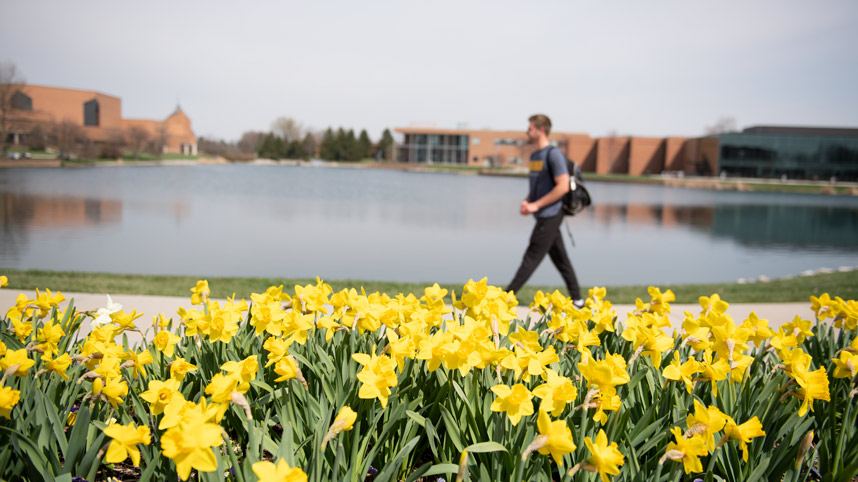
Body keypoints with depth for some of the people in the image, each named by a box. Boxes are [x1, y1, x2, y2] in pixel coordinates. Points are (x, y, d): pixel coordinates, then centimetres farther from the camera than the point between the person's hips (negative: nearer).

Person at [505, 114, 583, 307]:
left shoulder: (554, 154, -13)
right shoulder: (534, 156, 15)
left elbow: (563, 186, -19)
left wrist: (536, 205, -17)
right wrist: (526, 201, 3)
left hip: (550, 215, -9)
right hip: (544, 216, 9)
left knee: (531, 258, -5)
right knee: (560, 259, 12)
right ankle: (577, 300, 19)